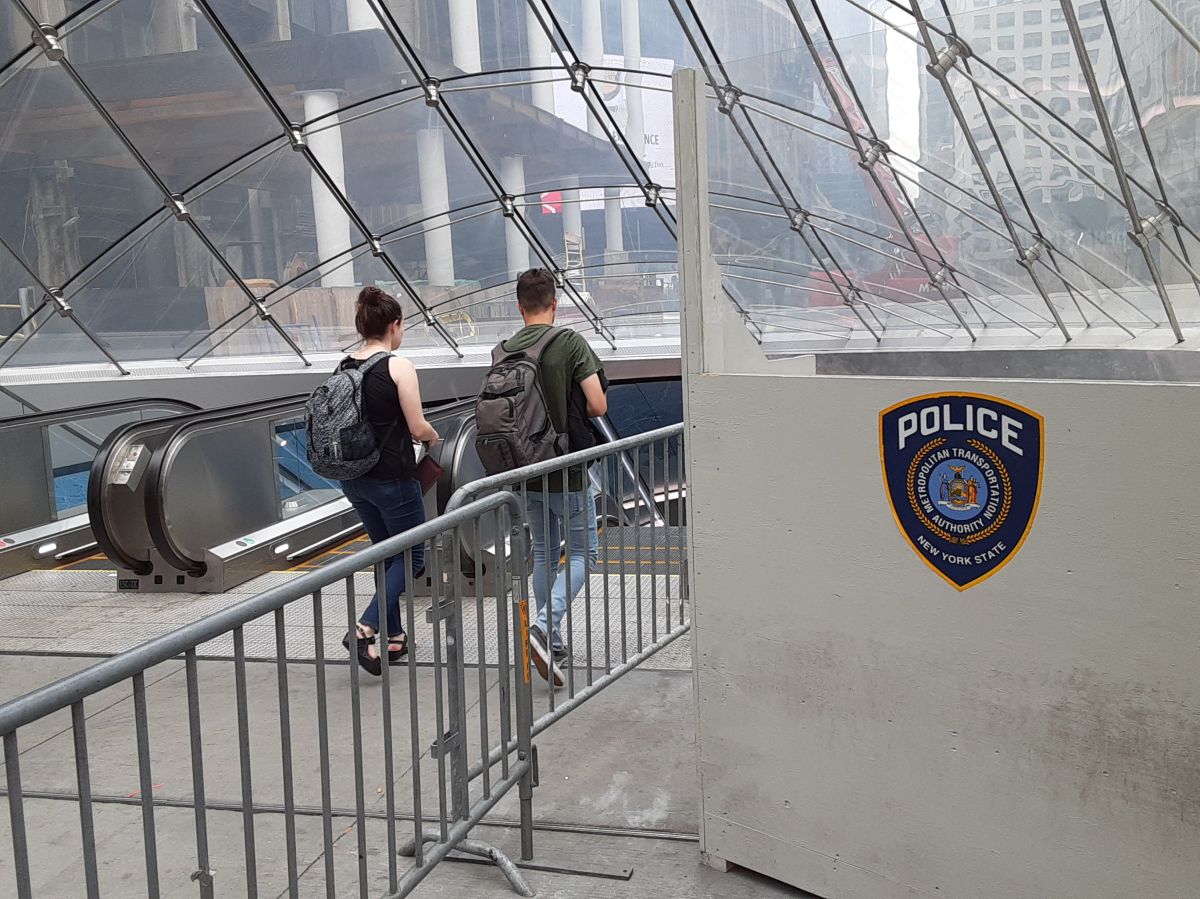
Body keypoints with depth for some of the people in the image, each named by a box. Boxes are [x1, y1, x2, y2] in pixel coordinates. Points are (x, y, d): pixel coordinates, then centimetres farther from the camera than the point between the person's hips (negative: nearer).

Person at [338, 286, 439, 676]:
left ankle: (394, 637, 25)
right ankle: (365, 629, -7)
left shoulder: (344, 367, 4)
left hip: (352, 478, 7)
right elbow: (417, 428, -14)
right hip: (391, 477, -7)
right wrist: (432, 435, 9)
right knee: (412, 556, 8)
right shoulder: (398, 367, -14)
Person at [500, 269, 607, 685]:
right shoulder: (571, 342, -12)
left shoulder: (504, 350, 1)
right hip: (568, 469, -5)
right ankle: (544, 629, -12)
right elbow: (598, 405, -15)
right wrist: (573, 412, 7)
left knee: (544, 553, 17)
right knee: (583, 552, 6)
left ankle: (553, 642, 22)